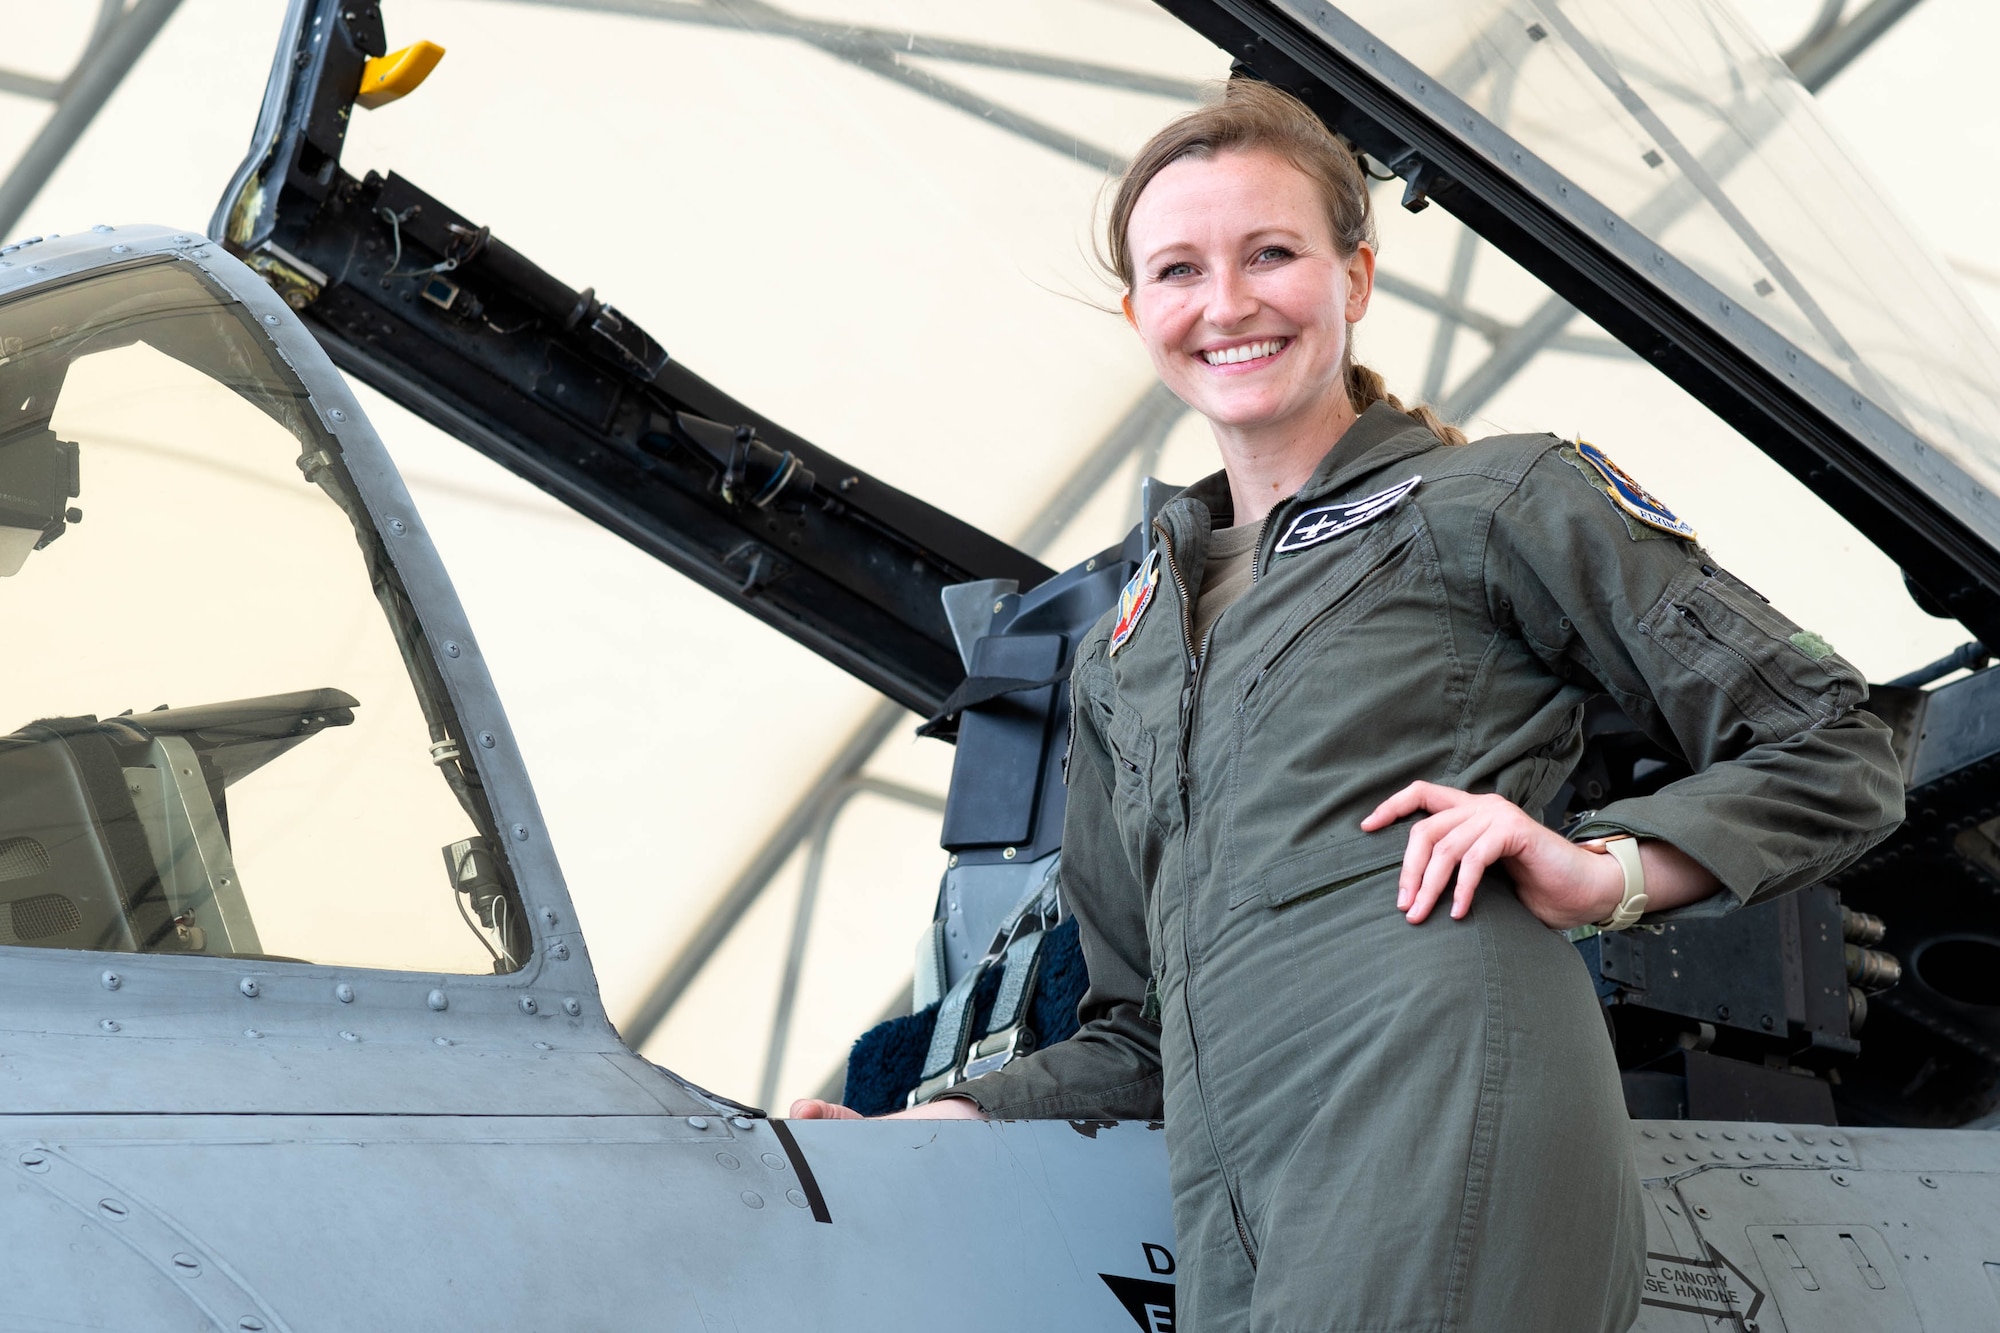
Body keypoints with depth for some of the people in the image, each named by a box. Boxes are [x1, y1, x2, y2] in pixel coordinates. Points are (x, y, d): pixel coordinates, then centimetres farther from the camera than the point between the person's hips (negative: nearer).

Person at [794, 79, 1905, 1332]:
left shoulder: (1500, 501, 12)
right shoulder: (1120, 657, 28)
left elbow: (1833, 752, 10)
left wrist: (1605, 872, -4)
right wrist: (928, 1124, 17)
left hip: (1444, 1100, -5)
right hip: (1230, 1208, 5)